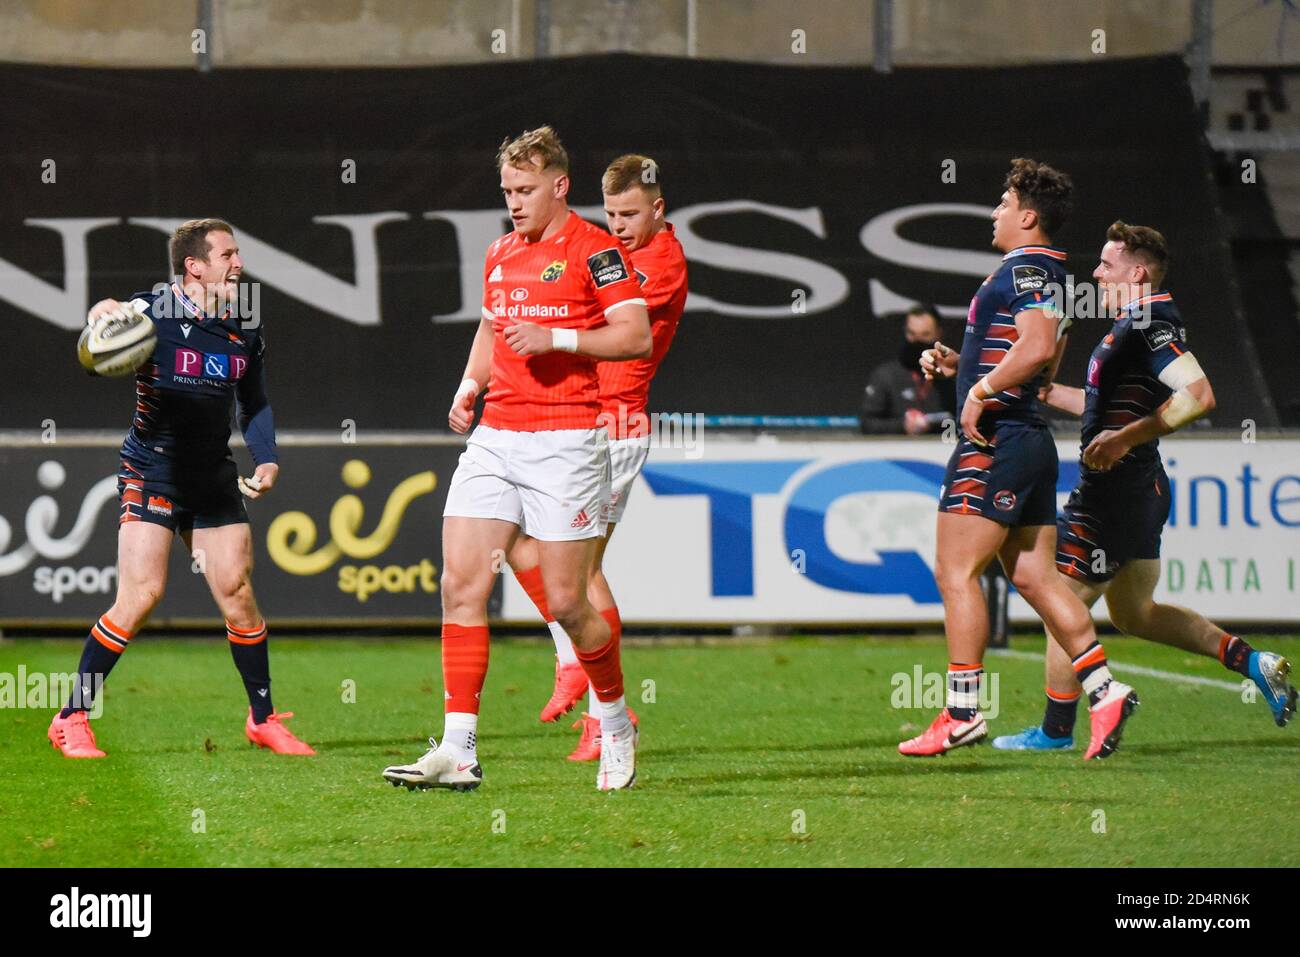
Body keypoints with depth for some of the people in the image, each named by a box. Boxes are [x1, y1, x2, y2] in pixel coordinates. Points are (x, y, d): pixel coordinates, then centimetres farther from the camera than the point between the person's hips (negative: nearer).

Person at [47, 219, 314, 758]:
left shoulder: (247, 330, 7)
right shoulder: (154, 311, -11)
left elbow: (255, 405, 18)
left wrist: (267, 460, 2)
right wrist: (105, 316, -42)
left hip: (214, 477, 5)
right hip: (152, 468, -5)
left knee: (238, 592, 3)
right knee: (141, 594, -14)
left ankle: (263, 719, 19)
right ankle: (72, 719, -4)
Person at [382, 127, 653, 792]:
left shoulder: (593, 249, -5)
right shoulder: (500, 255, 17)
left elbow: (637, 337, -11)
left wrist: (557, 338, -20)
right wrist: (469, 385, 14)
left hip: (565, 442, -6)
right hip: (495, 435, 6)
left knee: (565, 603, -4)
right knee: (461, 583, -6)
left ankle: (616, 724, 21)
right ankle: (458, 750, -7)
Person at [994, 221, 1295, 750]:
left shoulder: (1149, 323, -16)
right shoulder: (1133, 325, 16)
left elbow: (1197, 396, -27)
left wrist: (1125, 438, -27)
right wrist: (1051, 393, 24)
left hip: (1114, 489, -11)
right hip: (1138, 487, 11)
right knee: (1134, 612, 18)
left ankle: (1055, 731, 4)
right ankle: (1251, 661, 13)